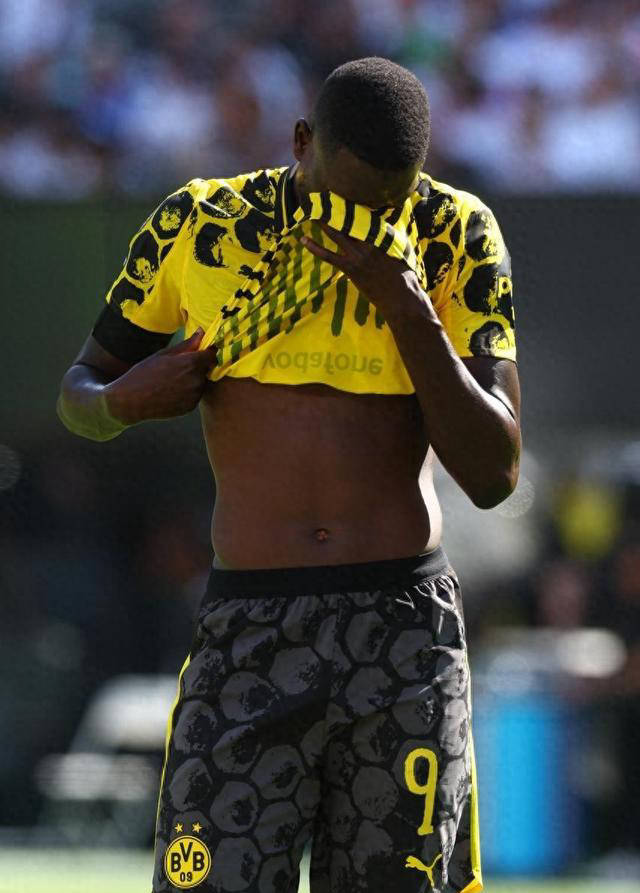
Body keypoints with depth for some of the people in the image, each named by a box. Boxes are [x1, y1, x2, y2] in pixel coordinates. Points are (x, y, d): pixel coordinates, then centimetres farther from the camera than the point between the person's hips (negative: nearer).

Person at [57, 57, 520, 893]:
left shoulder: (456, 237, 2)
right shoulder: (196, 227, 3)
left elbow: (494, 474, -3)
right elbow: (80, 392, 17)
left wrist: (408, 311, -13)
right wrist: (123, 400, -7)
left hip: (407, 634, 0)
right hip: (249, 635, 0)